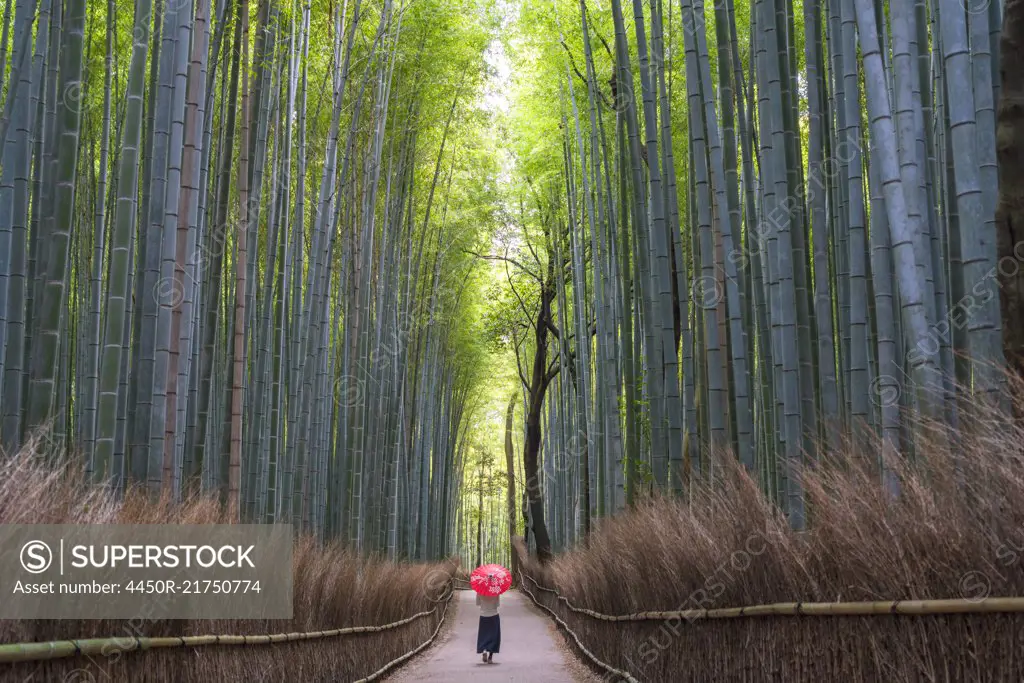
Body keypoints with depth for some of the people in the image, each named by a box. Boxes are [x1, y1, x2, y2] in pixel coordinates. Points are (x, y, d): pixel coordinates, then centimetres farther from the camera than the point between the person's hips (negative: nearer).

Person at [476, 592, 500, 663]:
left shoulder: (479, 593, -10)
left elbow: (477, 604, -1)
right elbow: (497, 604, -8)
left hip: (483, 616, 1)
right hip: (494, 616, 0)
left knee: (483, 636, 10)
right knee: (493, 636, 9)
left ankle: (484, 651, -16)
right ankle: (490, 657, 3)